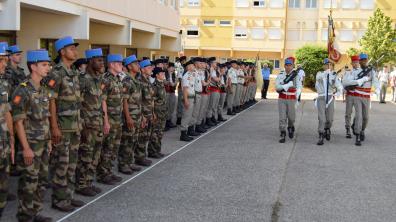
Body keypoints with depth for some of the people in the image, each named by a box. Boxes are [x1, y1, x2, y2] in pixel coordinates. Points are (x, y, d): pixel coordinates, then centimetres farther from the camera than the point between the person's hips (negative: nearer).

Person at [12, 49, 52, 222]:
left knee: (39, 180, 14)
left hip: (44, 143, 7)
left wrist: (49, 141, 14)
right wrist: (26, 148, -18)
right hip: (30, 145, -7)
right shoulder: (22, 91, -14)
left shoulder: (45, 90, 9)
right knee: (29, 182, 1)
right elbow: (18, 122, -16)